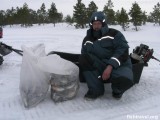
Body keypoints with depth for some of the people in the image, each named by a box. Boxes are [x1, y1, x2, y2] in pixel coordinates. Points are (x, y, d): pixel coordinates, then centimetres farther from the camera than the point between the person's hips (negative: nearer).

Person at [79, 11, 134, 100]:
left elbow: (123, 51, -15)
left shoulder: (114, 34, -3)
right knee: (83, 58, -20)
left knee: (124, 79, -38)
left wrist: (110, 66, -27)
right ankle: (96, 89, -16)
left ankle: (117, 90, 1)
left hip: (118, 66, -3)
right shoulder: (87, 40, 11)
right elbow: (84, 55, 11)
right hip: (99, 67, 4)